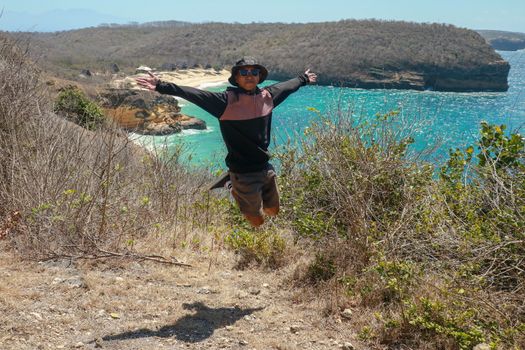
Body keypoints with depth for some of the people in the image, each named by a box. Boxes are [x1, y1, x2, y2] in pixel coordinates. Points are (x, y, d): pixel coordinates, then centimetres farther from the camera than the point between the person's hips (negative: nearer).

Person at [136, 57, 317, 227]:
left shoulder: (267, 96, 1)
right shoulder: (227, 100, -17)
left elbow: (286, 86, 20)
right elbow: (195, 94, -26)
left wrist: (303, 79, 37)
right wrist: (162, 87, -36)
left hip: (266, 170, 6)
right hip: (243, 175, -6)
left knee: (273, 211, 23)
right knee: (256, 222, 7)